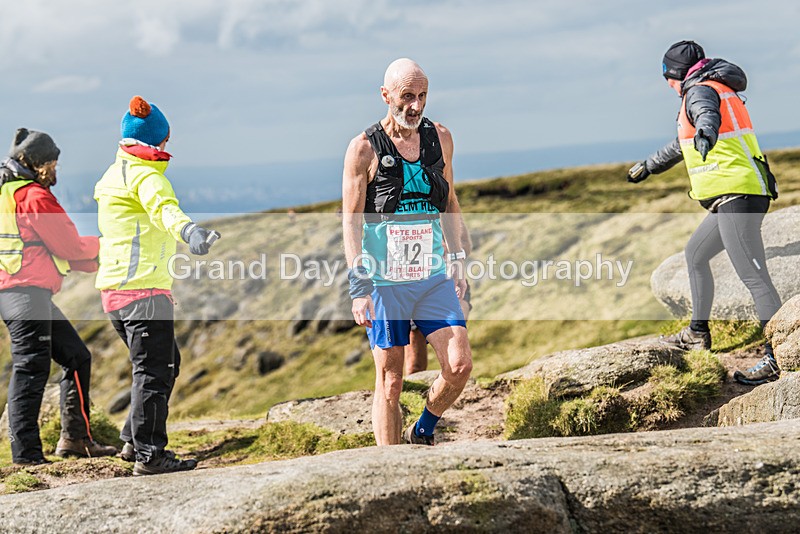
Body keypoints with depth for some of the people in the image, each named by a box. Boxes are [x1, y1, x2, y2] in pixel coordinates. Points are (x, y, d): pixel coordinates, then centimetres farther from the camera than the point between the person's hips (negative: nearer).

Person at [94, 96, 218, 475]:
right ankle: (149, 455, -8)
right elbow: (163, 207, -34)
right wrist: (187, 230, -54)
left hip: (114, 287, 10)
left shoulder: (113, 175, 19)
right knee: (154, 371, -7)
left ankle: (133, 441, 21)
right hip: (144, 287, -10)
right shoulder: (145, 175, -11)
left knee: (164, 363, 19)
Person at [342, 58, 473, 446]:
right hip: (385, 280, -4)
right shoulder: (364, 148, -7)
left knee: (459, 366, -7)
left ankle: (423, 434, 19)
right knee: (390, 381, 1)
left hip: (434, 276, 4)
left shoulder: (440, 138, 7)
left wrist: (457, 259, 12)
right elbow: (351, 222, -8)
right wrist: (358, 288, -14)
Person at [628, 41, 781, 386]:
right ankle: (698, 333, 35)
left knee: (753, 276, -15)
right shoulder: (719, 91, 26)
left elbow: (707, 115, -32)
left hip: (735, 195, -10)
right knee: (695, 254, 25)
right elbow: (683, 144, 42)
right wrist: (648, 167, 54)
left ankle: (778, 357, -19)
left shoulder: (700, 91, -5)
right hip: (740, 197, 10)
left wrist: (705, 134, -55)